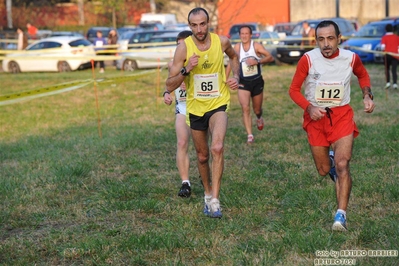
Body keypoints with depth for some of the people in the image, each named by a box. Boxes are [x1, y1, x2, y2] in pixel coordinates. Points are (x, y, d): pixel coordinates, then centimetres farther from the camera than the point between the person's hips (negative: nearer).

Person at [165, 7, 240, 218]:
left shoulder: (222, 42, -9)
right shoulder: (184, 48, -15)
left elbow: (233, 56, 18)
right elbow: (170, 86, -14)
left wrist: (236, 76, 1)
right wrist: (186, 70, -30)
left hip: (218, 104, -1)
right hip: (195, 107, 1)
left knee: (217, 148, -25)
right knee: (202, 156, 14)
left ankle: (215, 199, -20)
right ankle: (208, 194, 37)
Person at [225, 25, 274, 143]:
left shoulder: (256, 46, -9)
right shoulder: (237, 47, -2)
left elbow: (270, 57, -15)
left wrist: (257, 61, -29)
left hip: (257, 81, -1)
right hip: (243, 82, 1)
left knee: (257, 109, 13)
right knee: (245, 108, -16)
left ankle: (259, 118, 51)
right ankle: (249, 135, -14)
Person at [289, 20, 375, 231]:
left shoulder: (351, 58, -8)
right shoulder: (308, 59, -14)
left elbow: (363, 75, 16)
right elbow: (294, 89, -5)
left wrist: (367, 96, -1)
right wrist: (309, 107, -21)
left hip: (341, 115, 0)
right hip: (316, 116, 1)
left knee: (342, 165, -18)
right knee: (324, 170, 11)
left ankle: (341, 215, -15)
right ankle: (330, 159, 48)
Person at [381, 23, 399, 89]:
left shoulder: (384, 37, 0)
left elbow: (383, 46, -11)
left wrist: (383, 50, 9)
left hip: (387, 55, -1)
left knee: (387, 69, 15)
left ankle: (388, 82, 3)